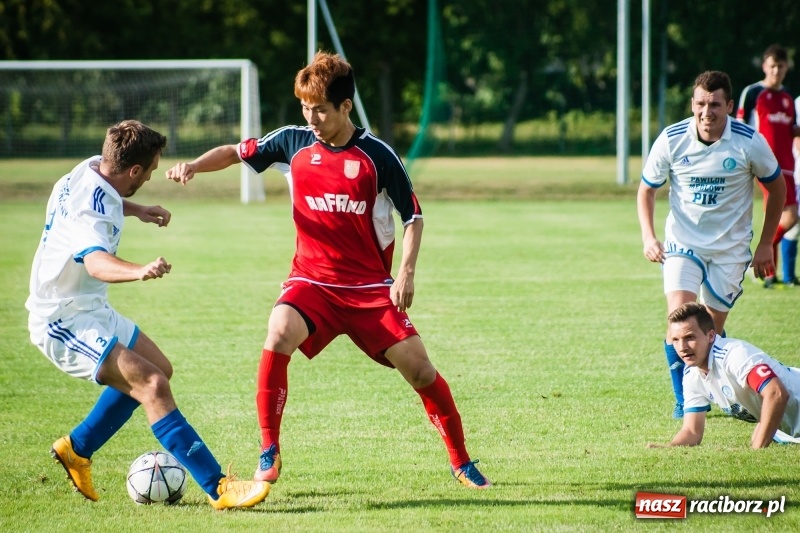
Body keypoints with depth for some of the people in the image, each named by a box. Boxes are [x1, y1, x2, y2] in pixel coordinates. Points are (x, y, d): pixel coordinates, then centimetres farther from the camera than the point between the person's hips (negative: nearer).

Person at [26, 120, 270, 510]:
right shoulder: (91, 211, -28)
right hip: (65, 323, -11)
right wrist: (139, 271, -68)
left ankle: (76, 449, 33)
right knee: (153, 386, -23)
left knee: (157, 368, 23)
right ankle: (218, 488, -28)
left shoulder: (88, 171, 1)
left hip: (91, 310, 11)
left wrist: (135, 210, 17)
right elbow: (96, 262, -50)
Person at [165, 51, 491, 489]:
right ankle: (269, 454, -16)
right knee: (279, 335, -29)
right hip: (311, 280, 1)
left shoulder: (376, 156, -8)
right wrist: (194, 166, -9)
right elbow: (237, 152, 10)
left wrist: (406, 271, -11)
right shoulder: (293, 143, -1)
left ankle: (462, 463, 15)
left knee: (417, 366, -6)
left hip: (370, 285, -1)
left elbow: (412, 215, 0)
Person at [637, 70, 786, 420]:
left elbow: (776, 187, 2)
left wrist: (765, 245, 3)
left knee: (712, 330, 3)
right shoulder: (671, 139, -13)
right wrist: (648, 236, -12)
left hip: (730, 247, 0)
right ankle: (683, 401, -6)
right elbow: (647, 189, 2)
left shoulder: (749, 142, -14)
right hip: (682, 242, 0)